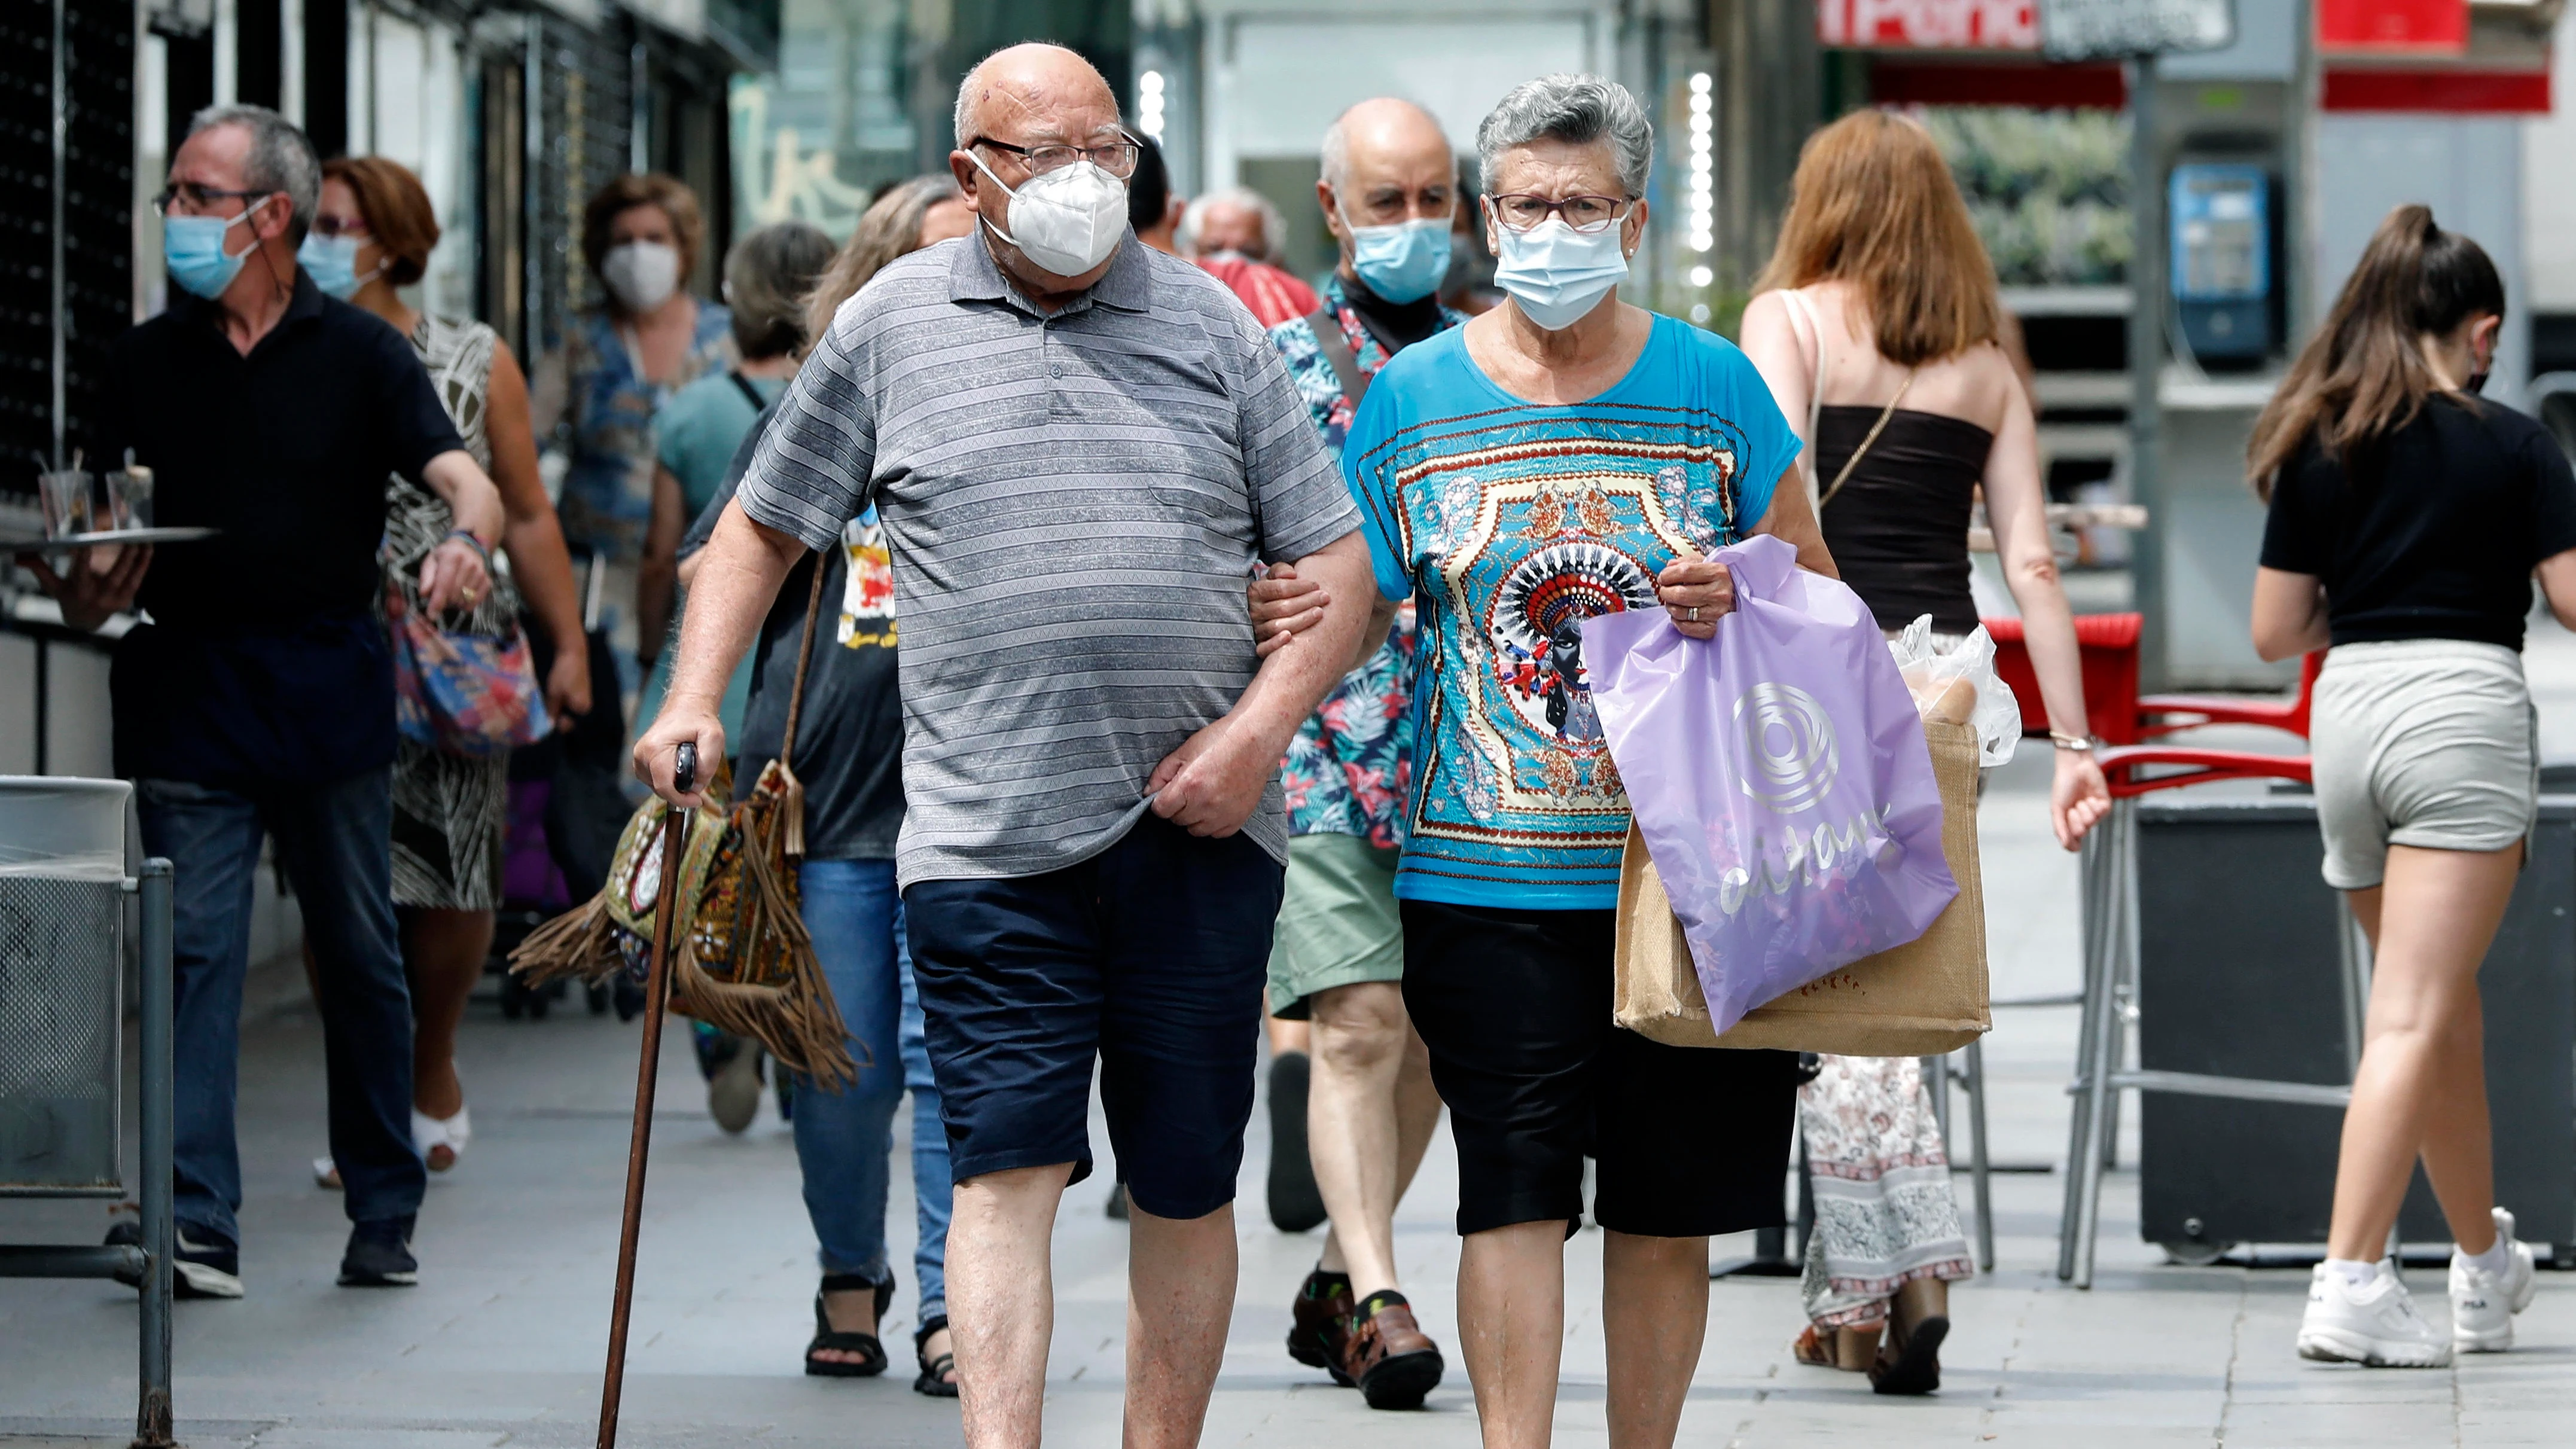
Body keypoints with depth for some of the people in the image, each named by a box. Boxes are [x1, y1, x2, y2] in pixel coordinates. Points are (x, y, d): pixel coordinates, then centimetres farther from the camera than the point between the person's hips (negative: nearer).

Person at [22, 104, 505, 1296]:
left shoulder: (358, 353, 2)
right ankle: (196, 1223, -14)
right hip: (188, 694, 1)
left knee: (360, 956, 7)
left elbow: (470, 484, -9)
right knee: (196, 951, -8)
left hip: (330, 691, -1)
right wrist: (81, 587, -13)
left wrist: (464, 544, -32)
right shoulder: (146, 361, 10)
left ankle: (384, 1218, 17)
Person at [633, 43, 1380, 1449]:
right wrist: (693, 699, 3)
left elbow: (1337, 564, 8)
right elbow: (762, 526, 16)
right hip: (989, 839, -2)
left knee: (1186, 1186, 8)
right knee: (1005, 1170, -11)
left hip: (1199, 827, 2)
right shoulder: (890, 327, 7)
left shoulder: (1211, 327, 8)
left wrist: (1260, 730, -6)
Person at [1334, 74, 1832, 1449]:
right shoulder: (1409, 399, 6)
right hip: (1485, 881, -1)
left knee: (1668, 1208, 5)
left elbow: (1820, 588, 12)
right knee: (1513, 1193, -8)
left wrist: (1741, 600, -10)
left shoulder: (1713, 385, 5)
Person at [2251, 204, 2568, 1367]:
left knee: (2441, 1007, 18)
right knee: (2414, 1018, -9)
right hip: (2464, 706, -5)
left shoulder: (2315, 450, 8)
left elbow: (2274, 633, 9)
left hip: (2348, 708, 5)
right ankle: (2349, 1282, -18)